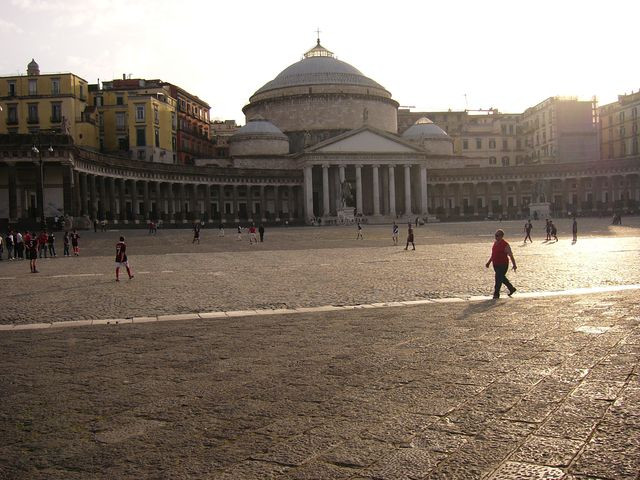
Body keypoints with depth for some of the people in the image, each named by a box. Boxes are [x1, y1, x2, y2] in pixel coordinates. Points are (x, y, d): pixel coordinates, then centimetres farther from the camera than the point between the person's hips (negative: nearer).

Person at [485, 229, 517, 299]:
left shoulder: (505, 244, -14)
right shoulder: (495, 243, 10)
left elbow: (511, 255, -12)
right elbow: (493, 254, 21)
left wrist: (514, 265, -12)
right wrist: (489, 262, 20)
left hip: (503, 265, -8)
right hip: (496, 265, 8)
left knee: (498, 279, -7)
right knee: (502, 278, 19)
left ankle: (496, 294, 2)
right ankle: (512, 289, 36)